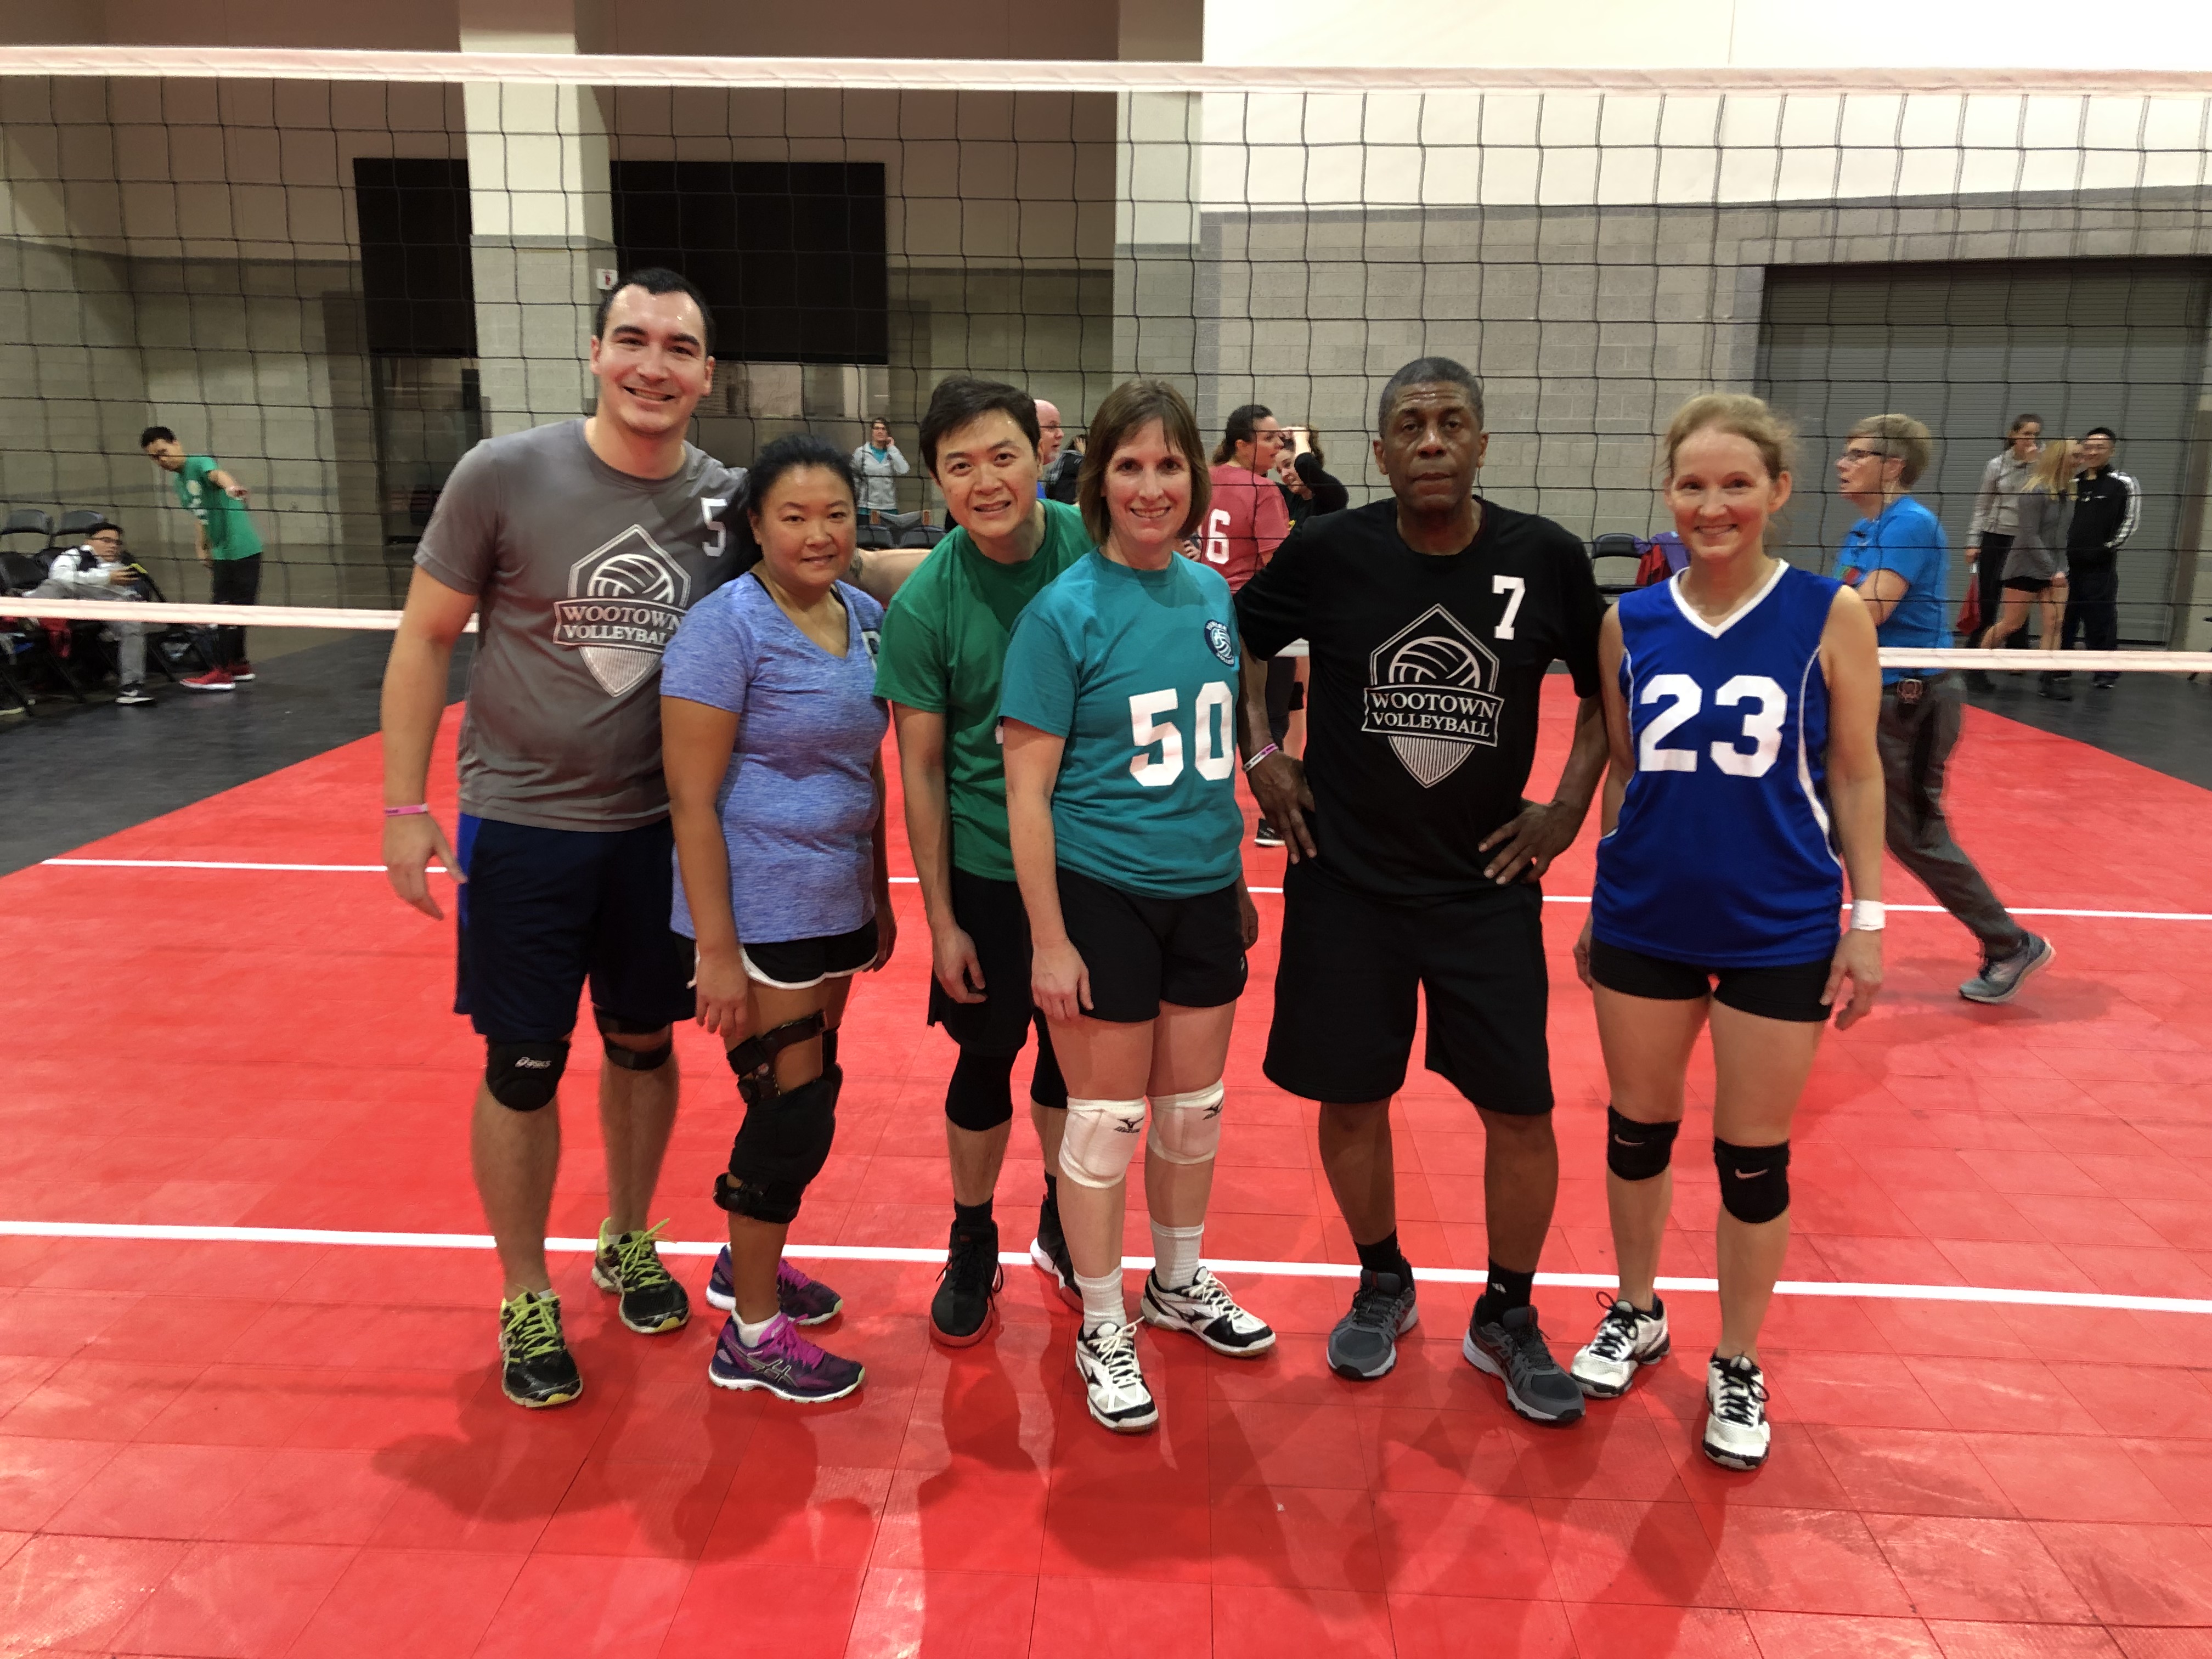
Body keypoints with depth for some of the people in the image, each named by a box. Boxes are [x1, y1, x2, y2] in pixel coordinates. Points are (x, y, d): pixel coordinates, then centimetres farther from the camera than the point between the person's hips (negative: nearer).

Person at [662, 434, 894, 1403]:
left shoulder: (865, 617, 7)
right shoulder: (727, 625, -14)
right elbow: (692, 797, -16)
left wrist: (880, 897, 16)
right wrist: (715, 950, -18)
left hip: (838, 908, 7)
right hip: (759, 913, -7)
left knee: (808, 1096, 16)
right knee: (793, 1112, -1)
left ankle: (751, 1261, 40)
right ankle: (750, 1336, 17)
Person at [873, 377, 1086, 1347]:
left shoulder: (1092, 552, -8)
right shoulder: (923, 603, -13)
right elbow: (920, 768, -7)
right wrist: (940, 918, -6)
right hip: (987, 871, -2)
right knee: (986, 1058, 10)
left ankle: (1061, 1224, 38)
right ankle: (972, 1247, 32)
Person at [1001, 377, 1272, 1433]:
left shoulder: (1213, 595, 4)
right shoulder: (1064, 612, -12)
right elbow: (1027, 788, -13)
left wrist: (1240, 881, 14)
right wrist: (1048, 940, -15)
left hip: (1204, 893, 5)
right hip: (1102, 896, -5)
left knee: (1195, 1106, 17)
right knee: (1105, 1118, 5)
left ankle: (1179, 1283, 40)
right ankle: (1103, 1331, 25)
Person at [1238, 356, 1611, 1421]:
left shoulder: (1546, 558, -7)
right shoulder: (1329, 552, -8)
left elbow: (1606, 683, 9)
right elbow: (1236, 637, 9)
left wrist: (1571, 801, 2)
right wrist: (1261, 755, 1)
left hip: (1487, 882, 0)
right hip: (1345, 879, 0)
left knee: (1521, 1109, 3)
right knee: (1352, 1096, 10)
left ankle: (1506, 1318, 27)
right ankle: (1382, 1287, 35)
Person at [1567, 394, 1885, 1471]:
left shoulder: (1830, 615, -6)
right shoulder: (1630, 623, 1)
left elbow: (1856, 776, -1)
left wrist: (1866, 918, -4)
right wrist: (1597, 905, 11)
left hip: (1779, 929, -2)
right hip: (1644, 921, 3)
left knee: (1753, 1157, 8)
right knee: (1637, 1129, 15)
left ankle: (1737, 1370, 27)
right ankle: (1635, 1313, 38)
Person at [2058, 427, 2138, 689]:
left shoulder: (2123, 484, -2)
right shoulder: (2072, 483, 13)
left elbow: (2129, 521, -5)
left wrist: (2109, 547, -10)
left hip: (2101, 565, -5)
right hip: (2068, 563, 5)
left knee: (2100, 619, -2)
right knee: (2063, 617, 8)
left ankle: (2107, 670, 7)